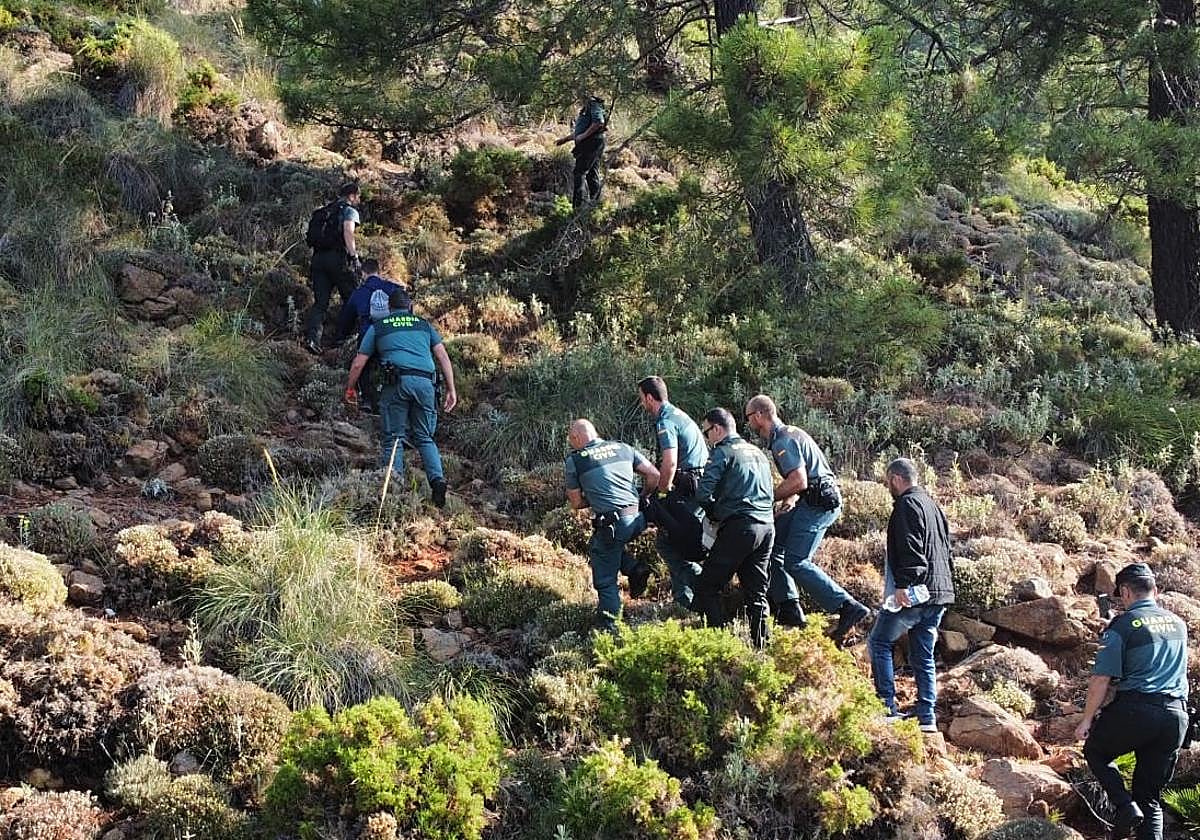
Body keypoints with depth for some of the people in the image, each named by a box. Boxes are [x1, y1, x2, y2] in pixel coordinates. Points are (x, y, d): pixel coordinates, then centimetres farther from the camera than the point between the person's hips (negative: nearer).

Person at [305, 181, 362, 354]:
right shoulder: (350, 210, 4)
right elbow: (348, 232, -14)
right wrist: (354, 256, -15)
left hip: (318, 258, 6)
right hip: (338, 258, -6)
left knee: (320, 302, 0)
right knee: (351, 299, 8)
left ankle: (311, 337, -17)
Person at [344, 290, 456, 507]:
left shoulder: (377, 327, 19)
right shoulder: (424, 324, 24)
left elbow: (358, 364, 19)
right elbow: (442, 356, 13)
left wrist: (350, 389, 33)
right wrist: (451, 389, 11)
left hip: (396, 381, -2)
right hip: (424, 382, 2)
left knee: (394, 438, 3)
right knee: (424, 437, 13)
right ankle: (437, 478, -8)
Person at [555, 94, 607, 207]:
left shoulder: (593, 105, -8)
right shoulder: (585, 109, 23)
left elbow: (599, 122, -24)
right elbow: (579, 131, 31)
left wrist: (584, 135, -21)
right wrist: (565, 139, 28)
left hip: (591, 142, -10)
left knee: (578, 173, -12)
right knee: (592, 175, 9)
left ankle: (577, 204, -16)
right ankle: (595, 203, 10)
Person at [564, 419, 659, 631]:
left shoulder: (574, 460, 3)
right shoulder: (622, 448, 14)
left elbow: (576, 503, 8)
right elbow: (653, 475, 11)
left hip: (611, 522, -5)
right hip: (637, 518, 5)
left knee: (605, 581, 7)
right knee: (596, 546, 30)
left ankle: (608, 627, 6)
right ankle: (634, 569, 12)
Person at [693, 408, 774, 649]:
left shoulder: (723, 452, -3)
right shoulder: (757, 453, 21)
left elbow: (703, 493, -12)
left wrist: (714, 514, 5)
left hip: (739, 527, -8)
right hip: (767, 525, 8)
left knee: (707, 586, -1)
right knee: (756, 591, 12)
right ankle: (761, 643, 9)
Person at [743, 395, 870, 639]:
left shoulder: (784, 441, -14)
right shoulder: (787, 435, 19)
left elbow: (799, 481, -23)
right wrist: (791, 498, 11)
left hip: (819, 502, -11)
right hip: (812, 501, 11)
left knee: (795, 562, -11)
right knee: (773, 544, 11)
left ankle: (849, 608, -13)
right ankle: (789, 609, 9)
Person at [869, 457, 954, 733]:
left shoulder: (907, 505, -9)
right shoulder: (932, 504, 20)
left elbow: (910, 548, -21)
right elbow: (946, 547, 22)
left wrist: (903, 584, -25)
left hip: (912, 594, -9)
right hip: (939, 592, 9)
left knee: (879, 641, 3)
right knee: (923, 656, 11)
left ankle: (888, 707, -2)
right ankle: (927, 718, 8)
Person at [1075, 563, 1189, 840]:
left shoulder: (1122, 625, -5)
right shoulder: (1179, 624, 14)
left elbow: (1101, 678, -10)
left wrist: (1087, 720, -3)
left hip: (1136, 711, -5)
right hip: (1177, 716, 5)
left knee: (1095, 751, 20)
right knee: (1150, 796, 12)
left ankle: (1126, 807, -1)